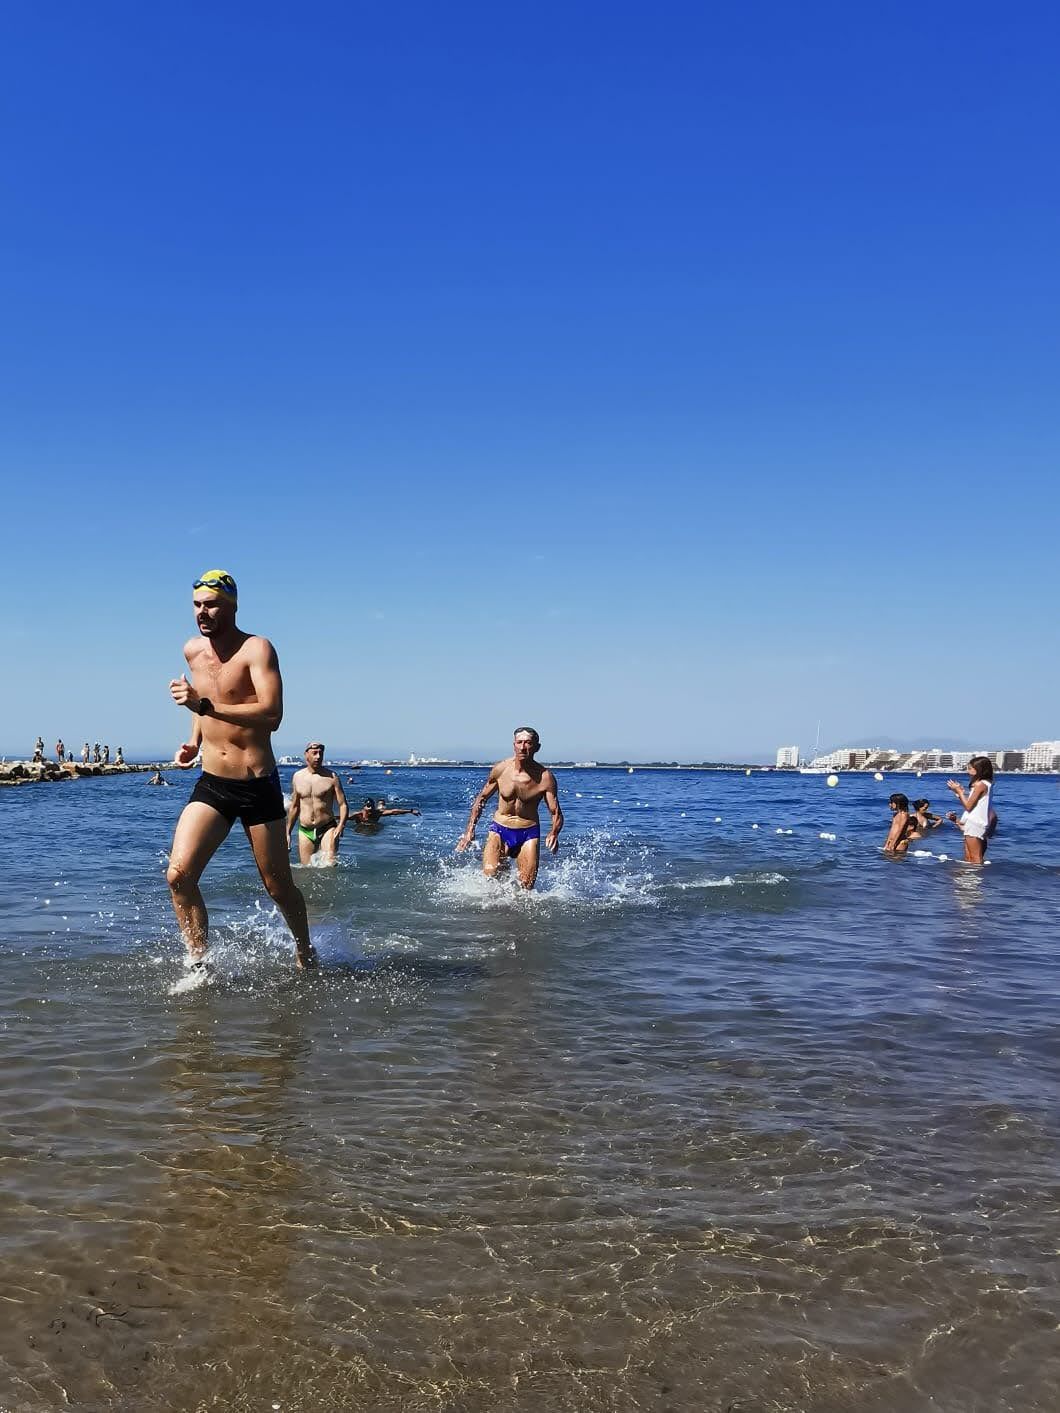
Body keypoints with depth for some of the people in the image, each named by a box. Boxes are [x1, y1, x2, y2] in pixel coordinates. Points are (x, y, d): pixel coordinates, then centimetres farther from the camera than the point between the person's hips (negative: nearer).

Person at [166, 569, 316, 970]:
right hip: (211, 784, 5)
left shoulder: (256, 649, -13)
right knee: (178, 875, -13)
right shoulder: (192, 651, 6)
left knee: (278, 887, 8)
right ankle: (198, 963, 1)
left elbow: (272, 715, -28)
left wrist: (205, 706, -34)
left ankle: (304, 949, 34)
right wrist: (194, 741, 11)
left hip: (259, 786, -5)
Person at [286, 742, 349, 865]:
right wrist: (288, 832, 16)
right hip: (305, 831, 3)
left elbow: (343, 805, -5)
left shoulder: (331, 777, -3)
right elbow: (294, 807, 16)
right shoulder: (298, 777, 7)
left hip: (327, 829, -3)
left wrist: (341, 826, -22)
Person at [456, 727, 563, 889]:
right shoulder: (500, 769, -8)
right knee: (489, 876, -16)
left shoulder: (545, 777, -13)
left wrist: (554, 833, -32)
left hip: (528, 833, -1)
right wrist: (470, 830, 1)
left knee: (526, 887, -2)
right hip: (499, 830, 1)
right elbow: (481, 798, 7)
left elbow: (556, 814, -9)